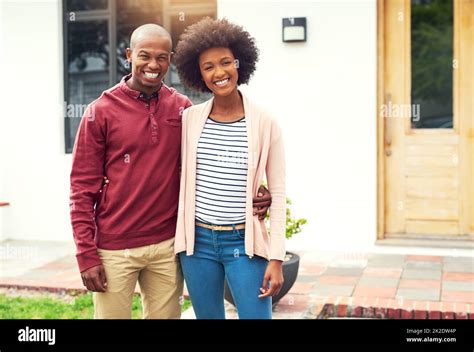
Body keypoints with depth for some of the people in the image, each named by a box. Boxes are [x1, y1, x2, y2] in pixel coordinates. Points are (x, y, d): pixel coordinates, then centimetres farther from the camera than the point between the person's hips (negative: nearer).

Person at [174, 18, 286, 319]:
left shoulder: (265, 124, -5)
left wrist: (276, 259, -6)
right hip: (197, 240, 3)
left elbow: (278, 193, -3)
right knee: (208, 315, 13)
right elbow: (182, 176, 11)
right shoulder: (190, 119, 1)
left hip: (245, 242, -2)